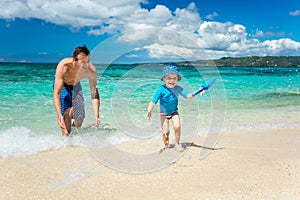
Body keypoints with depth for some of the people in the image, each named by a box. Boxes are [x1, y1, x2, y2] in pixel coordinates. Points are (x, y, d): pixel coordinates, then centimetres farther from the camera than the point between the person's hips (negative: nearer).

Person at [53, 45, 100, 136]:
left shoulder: (91, 70, -34)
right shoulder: (63, 66, -42)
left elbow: (94, 94, -29)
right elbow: (56, 93, -45)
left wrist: (96, 116, -41)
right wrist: (59, 116, -56)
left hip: (76, 85, 4)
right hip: (62, 85, -3)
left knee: (80, 118, 12)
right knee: (68, 111, -29)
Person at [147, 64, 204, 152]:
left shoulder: (178, 89, -11)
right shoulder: (161, 90, -22)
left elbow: (188, 96, -10)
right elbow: (153, 102, -25)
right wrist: (149, 111, -43)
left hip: (174, 112, 2)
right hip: (164, 113, -2)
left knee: (177, 126, -19)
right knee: (166, 131, -9)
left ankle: (177, 144, 4)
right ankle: (166, 146, 19)